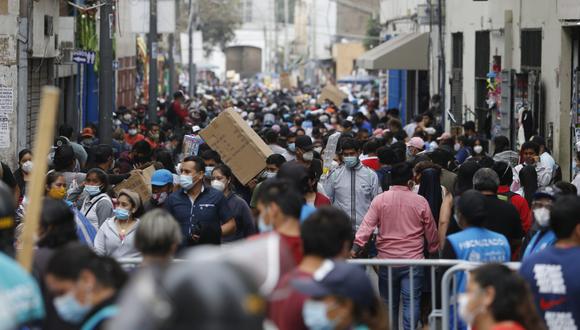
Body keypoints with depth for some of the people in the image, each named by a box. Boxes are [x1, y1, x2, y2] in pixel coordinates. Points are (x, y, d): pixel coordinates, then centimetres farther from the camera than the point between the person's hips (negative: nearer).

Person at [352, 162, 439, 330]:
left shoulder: (379, 200, -3)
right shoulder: (421, 202, -2)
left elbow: (366, 226, -13)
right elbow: (431, 233, 6)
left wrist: (356, 247, -15)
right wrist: (434, 251, 21)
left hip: (387, 260, 1)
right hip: (413, 260, -1)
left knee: (389, 303, 13)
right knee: (411, 302, -2)